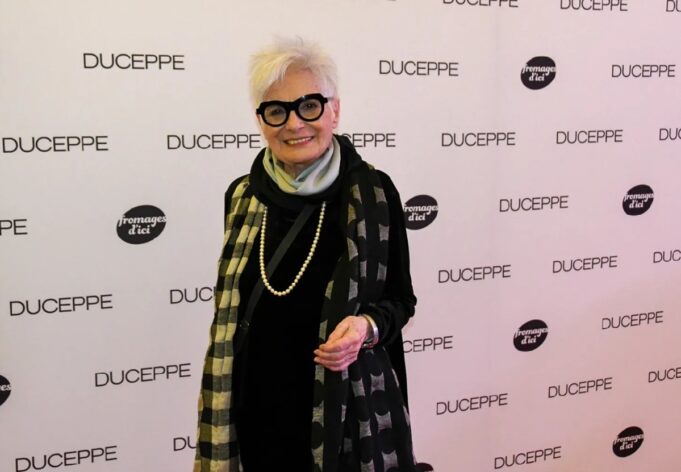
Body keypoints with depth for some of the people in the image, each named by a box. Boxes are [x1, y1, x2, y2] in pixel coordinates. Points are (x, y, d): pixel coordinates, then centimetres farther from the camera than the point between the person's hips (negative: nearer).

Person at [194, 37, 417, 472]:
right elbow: (232, 311, 8)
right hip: (257, 411, 3)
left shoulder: (372, 192, -10)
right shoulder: (243, 197, 0)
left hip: (345, 411, -3)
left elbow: (400, 299, -1)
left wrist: (368, 326, -22)